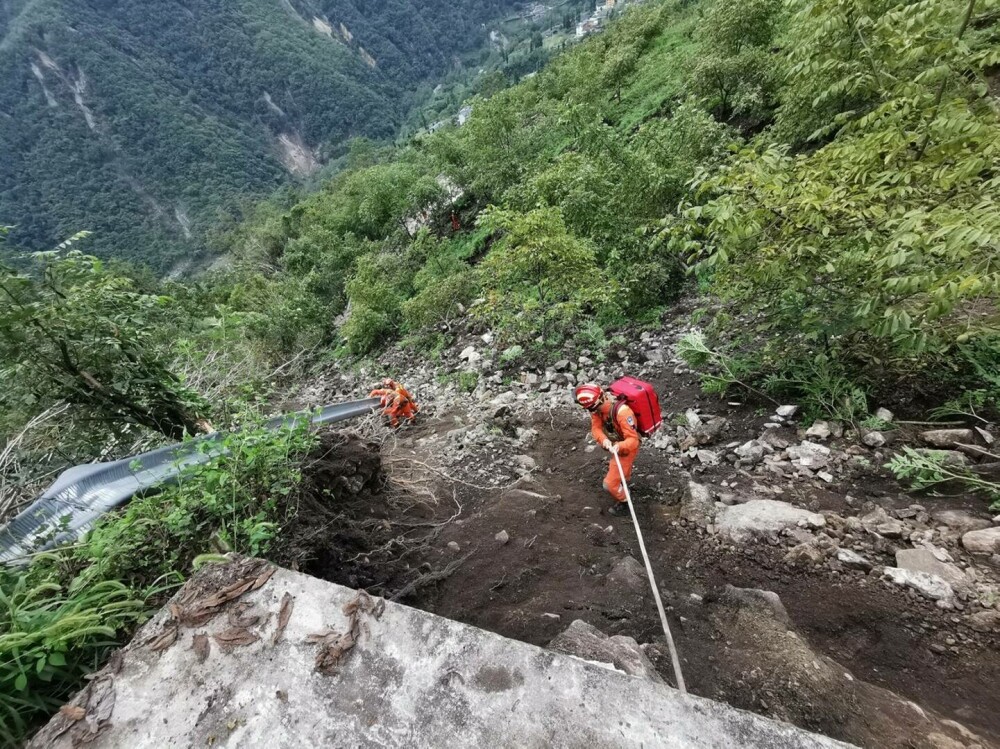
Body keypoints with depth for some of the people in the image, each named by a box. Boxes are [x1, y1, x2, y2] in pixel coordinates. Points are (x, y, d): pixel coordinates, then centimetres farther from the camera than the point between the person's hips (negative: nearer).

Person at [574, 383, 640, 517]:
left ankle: (624, 504, 26)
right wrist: (603, 440, -40)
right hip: (616, 445, 8)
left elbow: (633, 440, -39)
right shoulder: (598, 407, -21)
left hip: (626, 449, -8)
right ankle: (624, 476, 72)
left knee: (610, 484, -3)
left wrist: (619, 446, -58)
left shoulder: (622, 412, -42)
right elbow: (596, 428, -20)